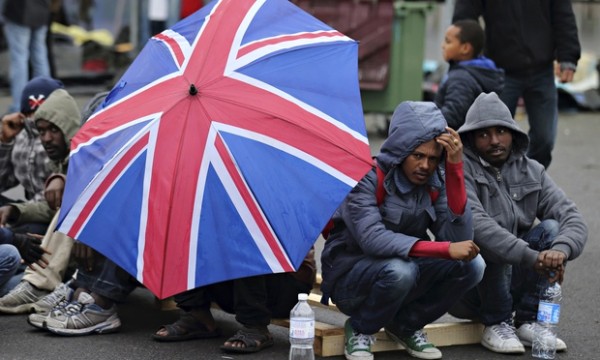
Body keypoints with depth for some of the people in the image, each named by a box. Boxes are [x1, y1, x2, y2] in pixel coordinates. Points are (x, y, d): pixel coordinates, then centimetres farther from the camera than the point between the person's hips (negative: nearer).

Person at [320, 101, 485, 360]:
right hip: (349, 278, -5)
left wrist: (455, 167, -23)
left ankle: (406, 325, 6)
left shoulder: (434, 183, -4)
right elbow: (372, 238, -34)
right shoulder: (367, 178, -19)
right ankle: (360, 329, -5)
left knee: (471, 265, -16)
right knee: (398, 270, -37)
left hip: (404, 269, 5)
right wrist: (446, 250, -40)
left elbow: (459, 238, -17)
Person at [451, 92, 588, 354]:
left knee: (550, 228, -16)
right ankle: (496, 324, -12)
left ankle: (527, 322, -9)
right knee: (490, 243, -32)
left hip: (513, 282, 5)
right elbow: (475, 224, -31)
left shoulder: (531, 171, 3)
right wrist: (531, 257, -41)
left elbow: (572, 217, -9)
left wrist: (561, 250, -32)